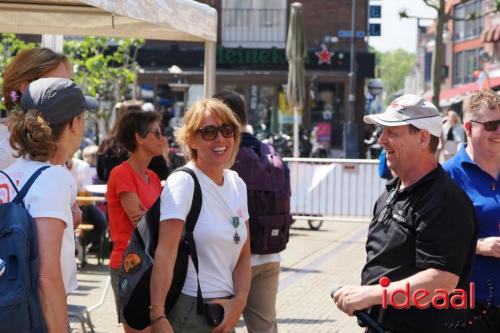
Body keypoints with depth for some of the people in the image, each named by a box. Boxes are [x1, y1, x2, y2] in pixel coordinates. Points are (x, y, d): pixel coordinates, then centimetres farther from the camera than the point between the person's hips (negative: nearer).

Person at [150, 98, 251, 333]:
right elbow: (165, 253, -20)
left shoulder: (237, 184, 8)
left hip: (225, 311, 7)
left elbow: (243, 254, 11)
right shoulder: (182, 182, -11)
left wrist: (239, 301, -5)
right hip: (188, 311, -6)